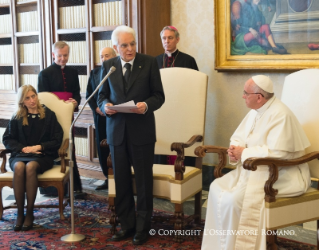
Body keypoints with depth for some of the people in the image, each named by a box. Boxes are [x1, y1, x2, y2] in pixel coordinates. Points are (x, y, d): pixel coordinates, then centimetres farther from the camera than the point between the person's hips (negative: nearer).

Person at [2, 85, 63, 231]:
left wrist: (39, 147, -10)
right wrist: (23, 148, -8)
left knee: (30, 167, -36)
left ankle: (30, 213, -27)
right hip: (20, 154, 2)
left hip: (42, 156, -1)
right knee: (19, 167, -35)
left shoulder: (49, 115, 7)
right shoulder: (17, 118, 12)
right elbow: (7, 139, 9)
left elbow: (57, 140, 3)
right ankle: (20, 213, -27)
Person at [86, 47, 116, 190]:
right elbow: (89, 94, 13)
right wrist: (96, 108, -2)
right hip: (100, 116, 5)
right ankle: (107, 179, 16)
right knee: (102, 148, 7)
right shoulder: (94, 73, 13)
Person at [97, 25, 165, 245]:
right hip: (117, 130, 3)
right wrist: (105, 105, -11)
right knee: (121, 181, 10)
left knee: (144, 180, 6)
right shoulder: (108, 65, 5)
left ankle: (143, 227, 20)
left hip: (142, 130, -3)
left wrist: (147, 105, -21)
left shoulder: (149, 63, -3)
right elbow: (102, 95, 11)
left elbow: (159, 95, -2)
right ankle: (127, 224, 25)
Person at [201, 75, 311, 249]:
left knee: (235, 199, -26)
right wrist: (235, 150, -11)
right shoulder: (256, 111, 8)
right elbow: (238, 137, 14)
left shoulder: (280, 115, -21)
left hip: (283, 174, -9)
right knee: (217, 187, -3)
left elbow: (277, 152, -29)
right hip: (257, 169, 9)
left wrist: (243, 153, -20)